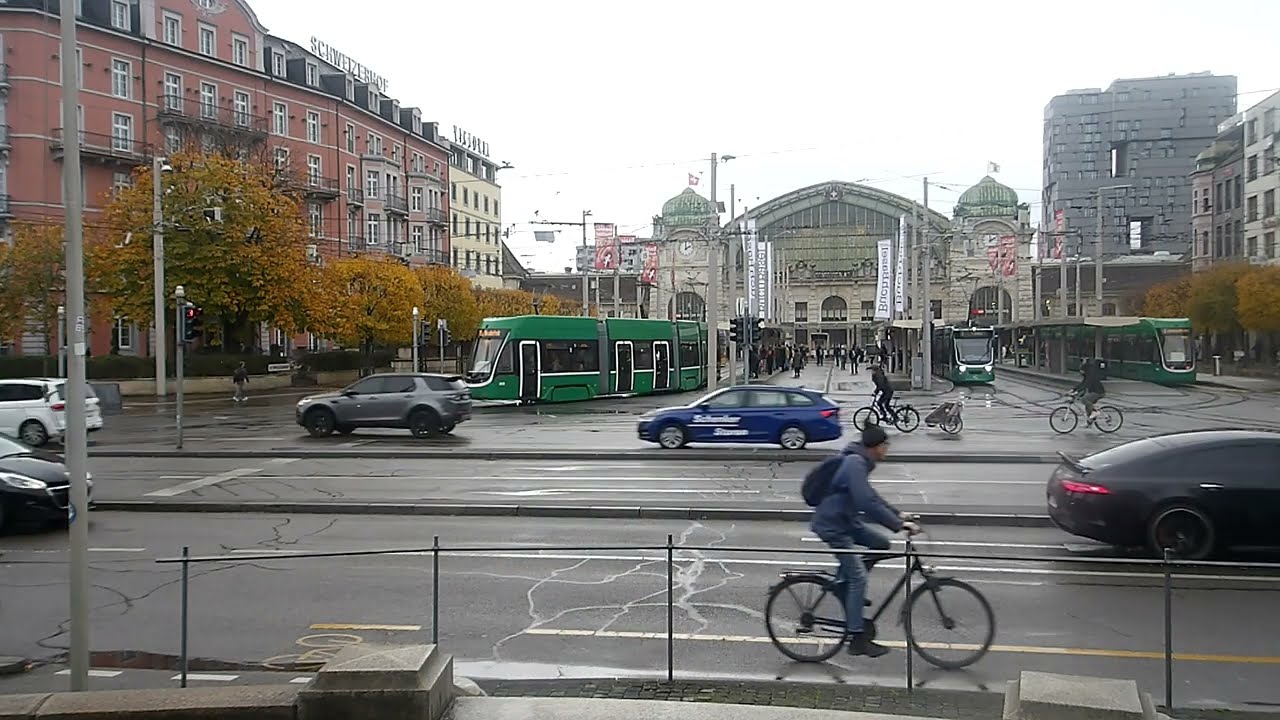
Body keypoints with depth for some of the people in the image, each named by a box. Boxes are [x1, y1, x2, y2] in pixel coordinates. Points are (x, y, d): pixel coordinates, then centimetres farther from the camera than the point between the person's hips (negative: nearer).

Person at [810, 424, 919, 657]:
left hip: (845, 520, 10)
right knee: (858, 578, -8)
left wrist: (898, 515, 18)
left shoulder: (858, 462, 9)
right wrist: (899, 525, -27)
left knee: (881, 544, 10)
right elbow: (868, 503, -30)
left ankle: (845, 581, 16)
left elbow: (870, 496, 21)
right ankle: (857, 640, -2)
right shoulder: (854, 464, -23)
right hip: (832, 525, -10)